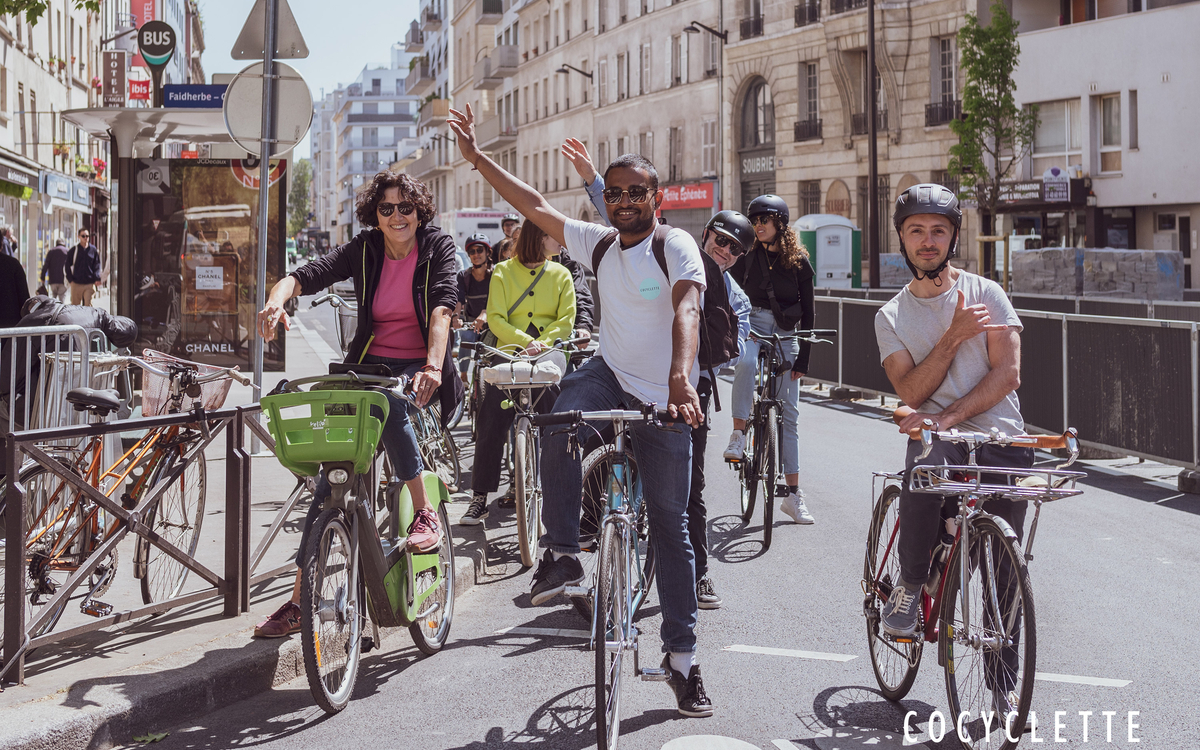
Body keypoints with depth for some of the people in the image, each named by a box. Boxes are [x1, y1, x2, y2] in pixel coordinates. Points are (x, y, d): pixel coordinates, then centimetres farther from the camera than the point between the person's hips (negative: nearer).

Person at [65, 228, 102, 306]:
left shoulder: (93, 250, 7)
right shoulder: (73, 250, 6)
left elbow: (97, 265, 10)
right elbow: (68, 266, 11)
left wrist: (97, 279, -2)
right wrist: (70, 279, 1)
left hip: (90, 284, 0)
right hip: (76, 284, 0)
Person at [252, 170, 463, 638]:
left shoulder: (437, 247, -3)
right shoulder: (364, 250, 2)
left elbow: (442, 307, -19)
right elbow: (308, 275, -11)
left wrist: (433, 366, -36)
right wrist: (277, 300, -34)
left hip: (417, 370, -3)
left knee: (387, 400, -38)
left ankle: (425, 514, -22)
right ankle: (298, 601, -3)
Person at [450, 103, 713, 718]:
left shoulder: (676, 246, -12)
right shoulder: (599, 243, 4)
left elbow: (685, 310, -28)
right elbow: (536, 207, 6)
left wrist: (680, 377, -45)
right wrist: (476, 157, 2)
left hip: (663, 397, -3)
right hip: (608, 374, 3)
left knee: (670, 524, 1)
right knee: (560, 427, -33)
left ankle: (682, 656, 9)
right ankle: (561, 554, -19)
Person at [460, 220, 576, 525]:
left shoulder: (561, 275, 14)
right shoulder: (503, 272, 9)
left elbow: (566, 320, 4)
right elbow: (496, 319, -1)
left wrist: (541, 343, -14)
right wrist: (525, 341, -17)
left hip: (549, 353, 1)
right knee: (491, 425, -13)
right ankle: (480, 498, -5)